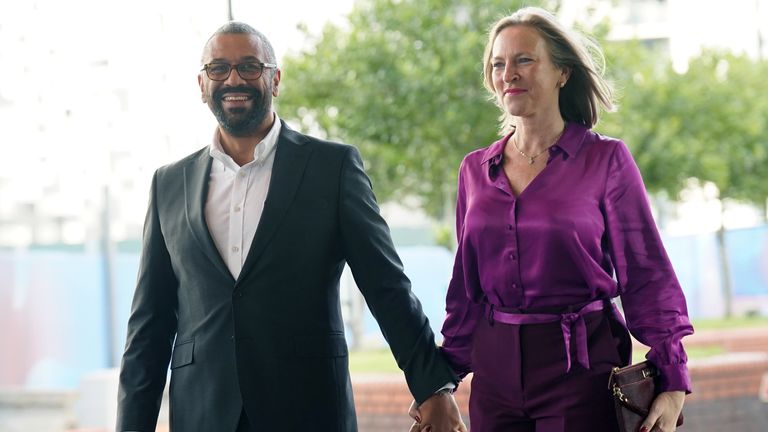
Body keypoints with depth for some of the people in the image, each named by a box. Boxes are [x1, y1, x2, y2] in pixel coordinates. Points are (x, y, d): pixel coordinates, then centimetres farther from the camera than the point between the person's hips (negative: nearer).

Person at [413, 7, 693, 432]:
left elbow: (646, 278, -4)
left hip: (580, 368, -4)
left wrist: (672, 385, -9)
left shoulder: (606, 159, -2)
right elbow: (466, 288, 14)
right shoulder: (476, 170, 9)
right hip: (495, 371, 4)